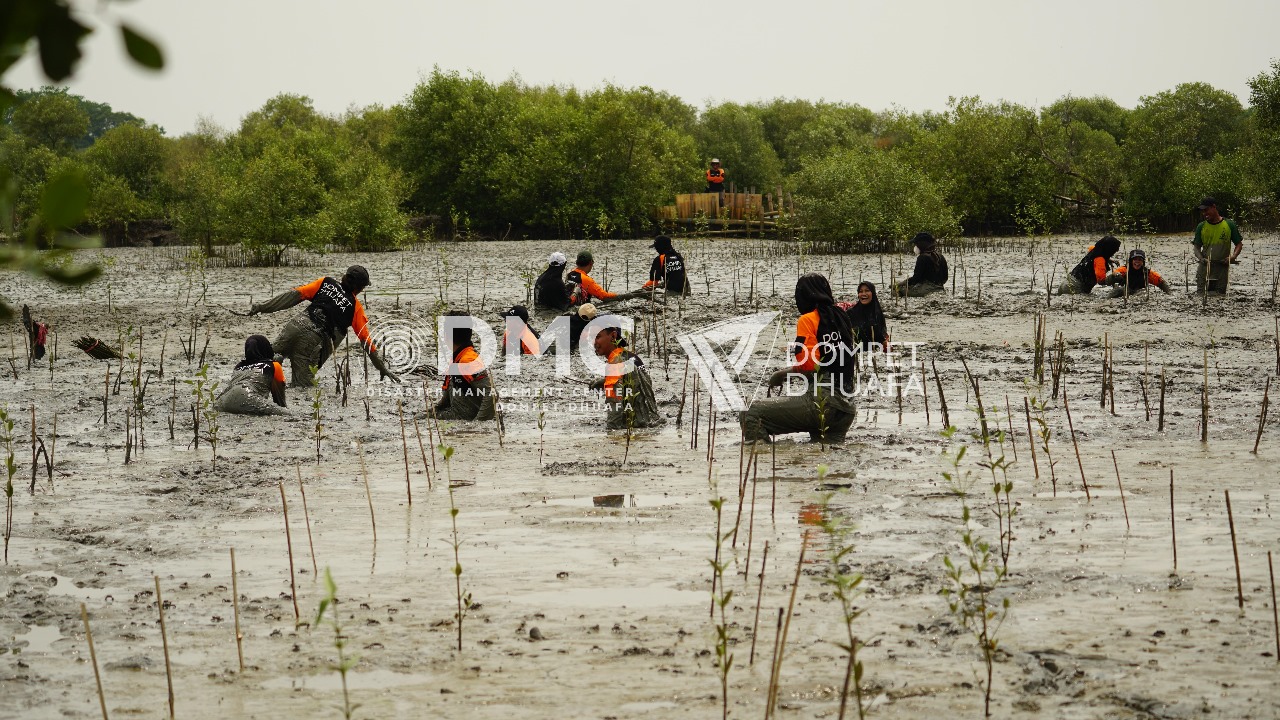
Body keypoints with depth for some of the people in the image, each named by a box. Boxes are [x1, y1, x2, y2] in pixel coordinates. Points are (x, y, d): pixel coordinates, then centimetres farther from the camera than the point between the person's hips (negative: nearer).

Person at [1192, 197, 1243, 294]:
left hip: (1222, 267, -1)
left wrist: (1233, 257, -11)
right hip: (1205, 267, 1)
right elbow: (1196, 246, 9)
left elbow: (1239, 244, 8)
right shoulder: (1201, 227, 7)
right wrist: (1201, 258, -12)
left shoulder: (1229, 225, 2)